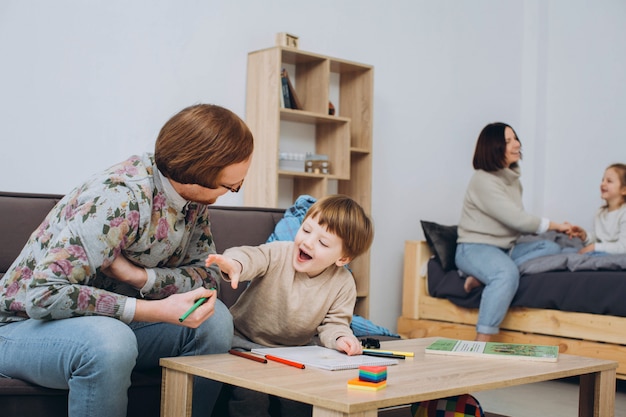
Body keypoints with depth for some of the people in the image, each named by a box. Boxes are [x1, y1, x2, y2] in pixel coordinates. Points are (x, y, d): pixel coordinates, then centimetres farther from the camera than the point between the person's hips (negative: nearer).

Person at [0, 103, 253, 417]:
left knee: (214, 320, -13)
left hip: (109, 323, 7)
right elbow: (43, 296, -33)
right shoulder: (121, 199, -30)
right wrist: (159, 311, -35)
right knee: (109, 342, -38)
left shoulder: (195, 196, -6)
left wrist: (139, 275, -25)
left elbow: (207, 276, -6)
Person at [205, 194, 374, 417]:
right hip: (247, 342, -2)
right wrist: (234, 264, -57)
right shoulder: (279, 253, -15)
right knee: (249, 395, -23)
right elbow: (252, 257, -33)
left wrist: (340, 338, -25)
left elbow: (333, 323, -2)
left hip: (295, 351, 2)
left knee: (301, 398, -19)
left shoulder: (343, 284, -8)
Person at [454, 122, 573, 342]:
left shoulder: (512, 178, 14)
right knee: (508, 274, -37)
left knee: (552, 248, -9)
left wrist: (555, 229, -1)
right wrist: (556, 225, -8)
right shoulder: (483, 180, -15)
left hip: (506, 247, 9)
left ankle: (483, 277, -23)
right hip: (475, 248, -9)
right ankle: (482, 341, -37)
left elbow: (517, 220, 12)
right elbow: (516, 219, -18)